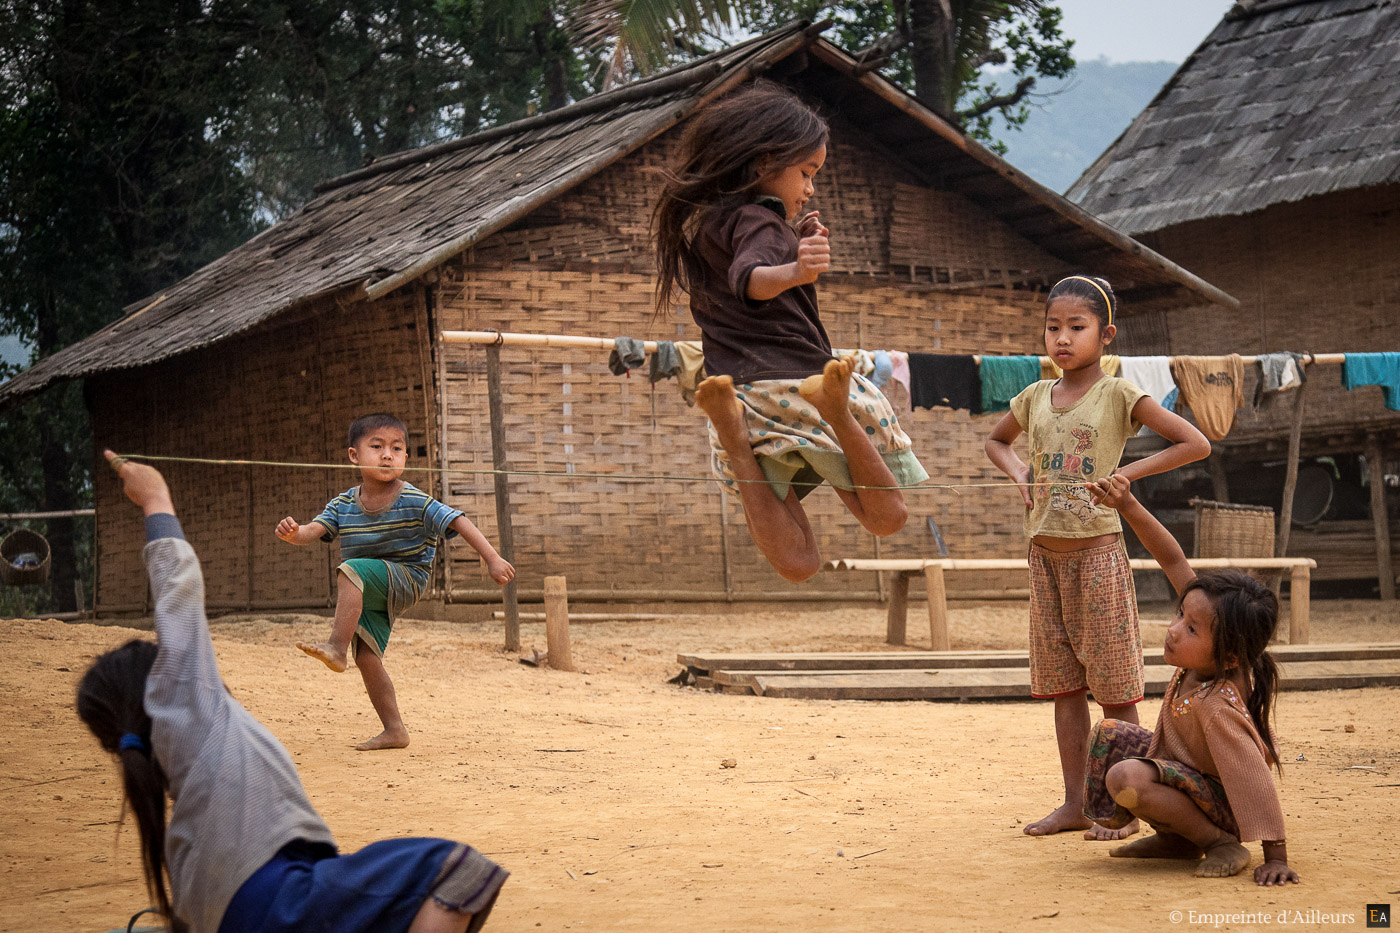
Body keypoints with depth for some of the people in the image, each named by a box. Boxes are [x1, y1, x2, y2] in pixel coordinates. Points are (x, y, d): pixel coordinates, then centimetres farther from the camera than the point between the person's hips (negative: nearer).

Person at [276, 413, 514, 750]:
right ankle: (394, 731, 9)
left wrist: (493, 559, -23)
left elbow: (457, 522, -15)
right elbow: (315, 529, -13)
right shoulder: (343, 505, -2)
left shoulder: (414, 502, -12)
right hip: (369, 594, 5)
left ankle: (337, 646, -29)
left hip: (405, 579, -5)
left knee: (351, 569, -30)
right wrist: (293, 533, -38)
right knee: (367, 657, -1)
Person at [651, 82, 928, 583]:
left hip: (741, 394, 7)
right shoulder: (759, 222, -8)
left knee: (797, 563, 5)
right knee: (886, 517, 6)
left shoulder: (702, 224, 18)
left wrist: (794, 245, 23)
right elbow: (749, 278, -30)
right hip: (795, 381, -7)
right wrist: (793, 271, -51)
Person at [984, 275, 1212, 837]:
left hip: (1098, 550, -5)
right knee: (1062, 683, 9)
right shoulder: (1035, 398, 9)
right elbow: (996, 441, 29)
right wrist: (1018, 472, 7)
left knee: (1114, 684, -1)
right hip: (1045, 552, 5)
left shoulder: (1117, 395, -5)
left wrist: (1125, 474, -13)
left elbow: (1196, 444, -8)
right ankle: (1075, 803, 16)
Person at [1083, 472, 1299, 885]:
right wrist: (1129, 507, -17)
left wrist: (1275, 858, -34)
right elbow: (1174, 561, -11)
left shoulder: (1217, 707, -35)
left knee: (1125, 778, -30)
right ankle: (1176, 837, 14)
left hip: (1220, 801, -10)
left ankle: (1221, 842, -14)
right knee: (1108, 737, 14)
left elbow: (1256, 781, -35)